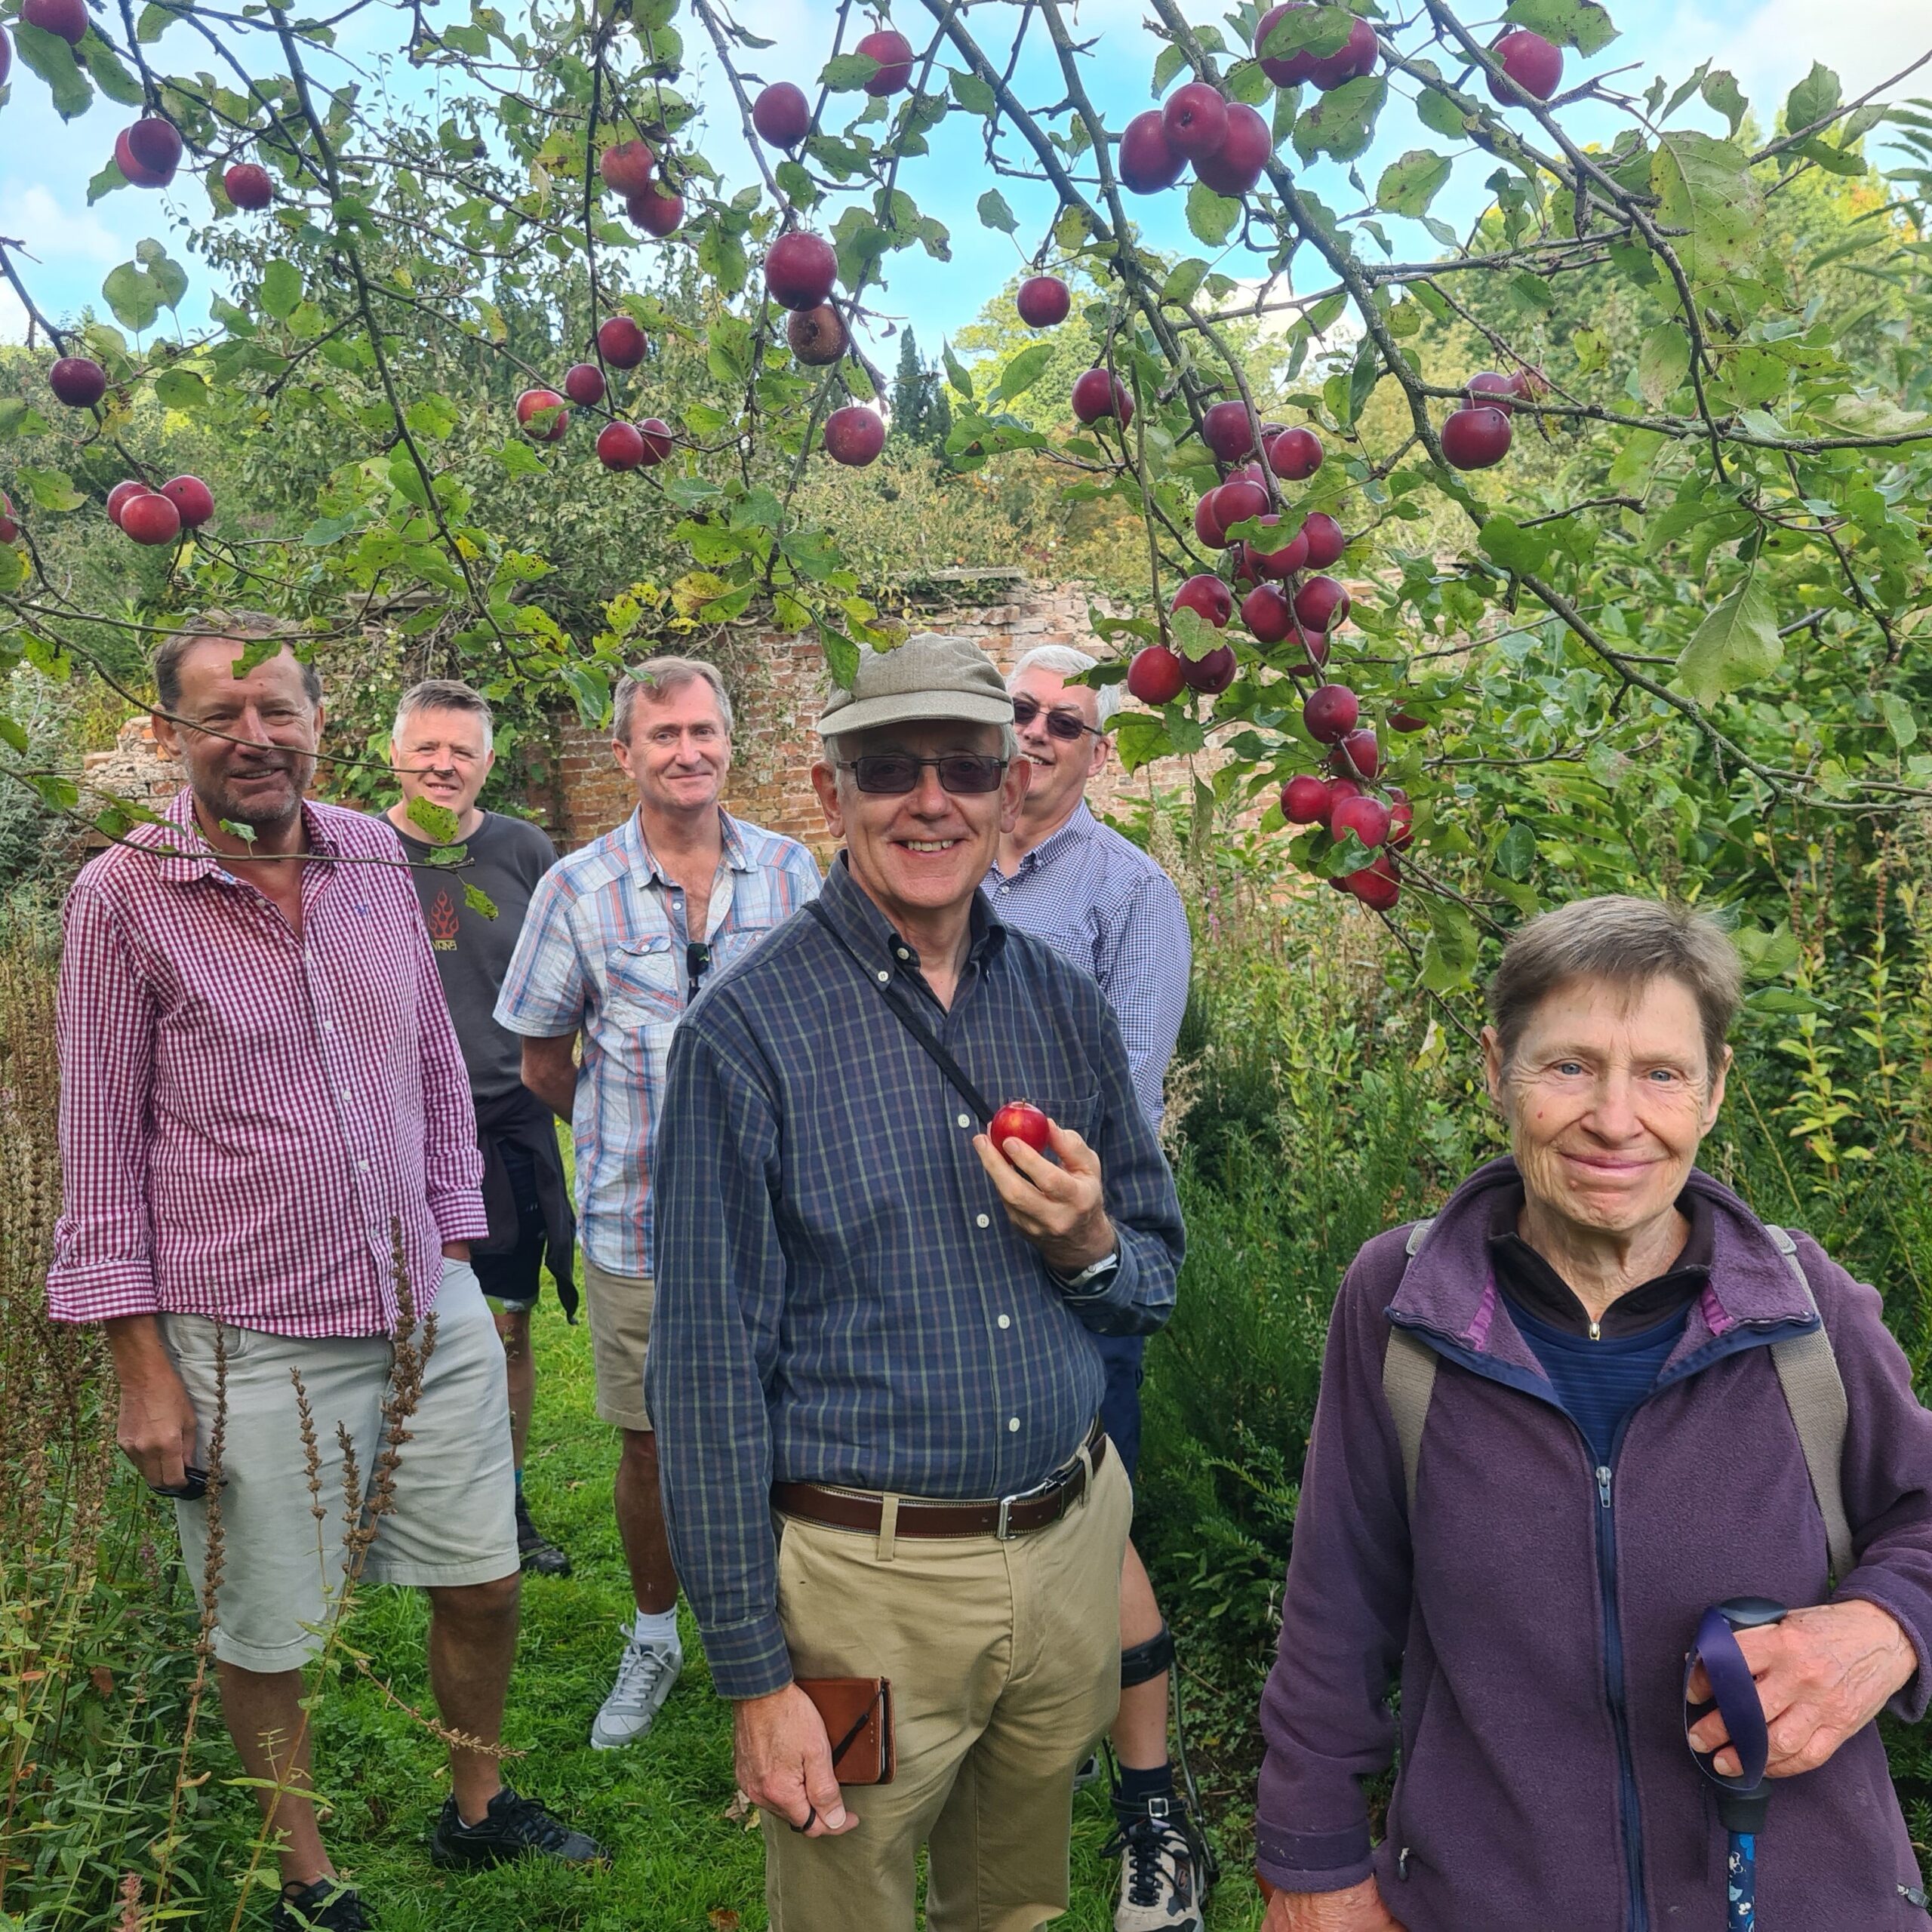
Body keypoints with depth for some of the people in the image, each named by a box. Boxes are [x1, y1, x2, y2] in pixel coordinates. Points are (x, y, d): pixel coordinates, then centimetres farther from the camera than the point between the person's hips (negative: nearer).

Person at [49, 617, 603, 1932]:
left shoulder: (377, 861, 2)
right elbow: (103, 1143, -6)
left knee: (484, 1583, 16)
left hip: (430, 1317, 4)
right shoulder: (123, 898, -9)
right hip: (248, 1345, -4)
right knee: (264, 1638, 13)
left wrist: (454, 1253, 10)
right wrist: (143, 1364, -7)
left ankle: (478, 1812, 41)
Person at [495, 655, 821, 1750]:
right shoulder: (578, 890, -3)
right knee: (651, 1447, 12)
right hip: (639, 1224, 0)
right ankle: (656, 1634, 35)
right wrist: (642, 1138, 8)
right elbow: (544, 1060, 6)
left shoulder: (792, 871, 0)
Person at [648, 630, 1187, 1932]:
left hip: (1073, 1549, 5)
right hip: (865, 1579, -4)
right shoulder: (750, 1031, -13)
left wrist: (1086, 1240, -14)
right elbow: (710, 1370, -12)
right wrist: (756, 1677, -10)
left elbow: (1157, 1285, 9)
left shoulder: (1066, 1007, 1)